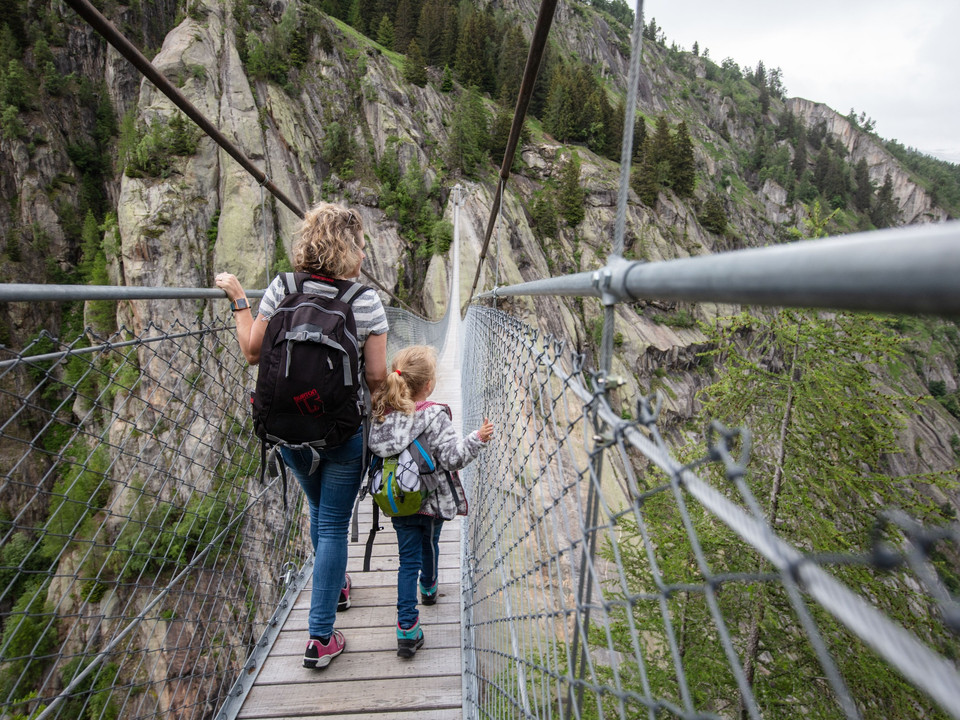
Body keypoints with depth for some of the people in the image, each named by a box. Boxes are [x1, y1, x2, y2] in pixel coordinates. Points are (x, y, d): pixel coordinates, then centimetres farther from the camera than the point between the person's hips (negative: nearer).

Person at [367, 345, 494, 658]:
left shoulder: (380, 414, -7)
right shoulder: (435, 417, -22)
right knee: (430, 544, 25)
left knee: (409, 558, 10)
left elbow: (374, 452, 3)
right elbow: (452, 456, -24)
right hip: (432, 500, -3)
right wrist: (477, 438, -19)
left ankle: (407, 627, 6)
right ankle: (429, 587, 52)